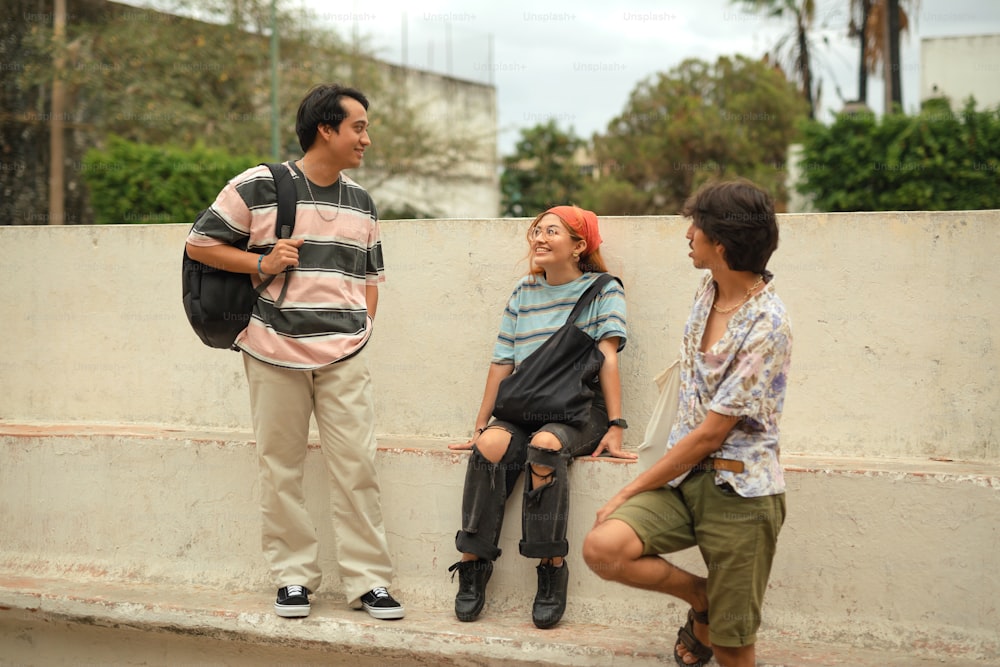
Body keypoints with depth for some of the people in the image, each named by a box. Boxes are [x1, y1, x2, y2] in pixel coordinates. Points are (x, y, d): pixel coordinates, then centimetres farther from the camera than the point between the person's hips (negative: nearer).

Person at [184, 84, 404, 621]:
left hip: (344, 356, 3)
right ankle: (293, 576, 16)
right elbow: (199, 243, 1)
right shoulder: (256, 188, -3)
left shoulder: (360, 202, 13)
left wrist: (362, 327, 6)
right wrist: (262, 263, -11)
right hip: (274, 354, -3)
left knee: (357, 466, -2)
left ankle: (368, 580, 5)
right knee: (280, 469, 4)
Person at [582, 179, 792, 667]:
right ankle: (700, 599, 6)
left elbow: (710, 434, -16)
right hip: (685, 475, 6)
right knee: (602, 547, -19)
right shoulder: (708, 291, 6)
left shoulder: (766, 327, -18)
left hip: (737, 489, -6)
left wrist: (630, 492, -11)